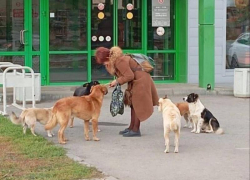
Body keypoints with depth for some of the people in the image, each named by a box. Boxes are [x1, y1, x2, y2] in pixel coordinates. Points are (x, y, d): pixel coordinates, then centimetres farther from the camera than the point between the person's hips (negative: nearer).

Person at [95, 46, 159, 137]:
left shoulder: (120, 61, -25)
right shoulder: (115, 59, 6)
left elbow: (129, 76, -25)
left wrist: (117, 81, -16)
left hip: (140, 81, -10)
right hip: (137, 81, 10)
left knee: (137, 105, -4)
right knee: (133, 105, 14)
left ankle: (136, 130, 2)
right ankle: (131, 128, 22)